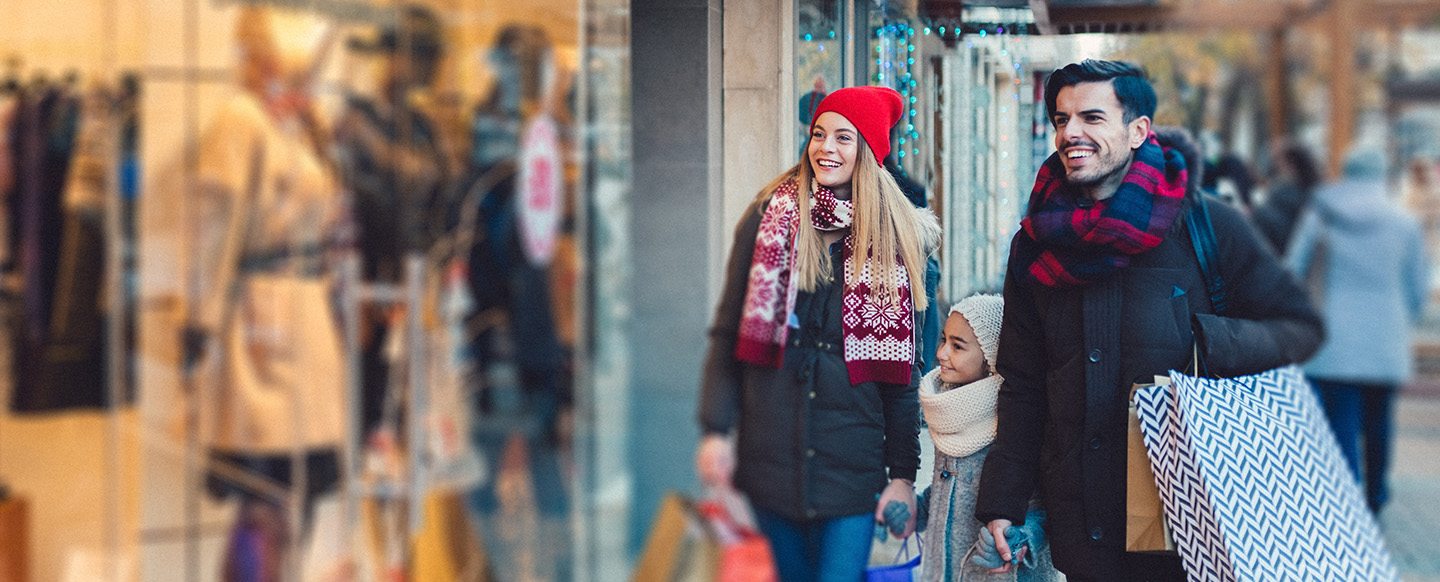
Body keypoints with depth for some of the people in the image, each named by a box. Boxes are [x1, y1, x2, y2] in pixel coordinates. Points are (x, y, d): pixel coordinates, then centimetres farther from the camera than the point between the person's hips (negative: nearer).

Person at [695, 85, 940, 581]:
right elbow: (728, 333, 4)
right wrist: (715, 429, -5)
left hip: (852, 464, -1)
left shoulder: (896, 240, 3)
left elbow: (900, 370, 4)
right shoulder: (769, 217, 3)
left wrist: (903, 474, 1)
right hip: (769, 458, 1)